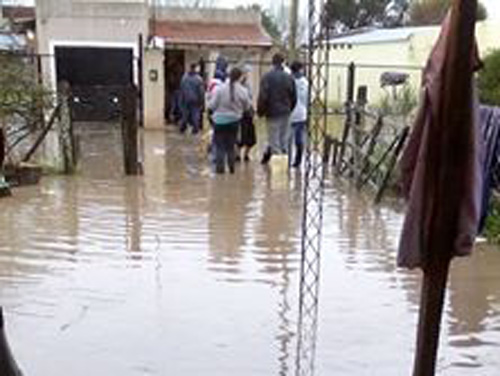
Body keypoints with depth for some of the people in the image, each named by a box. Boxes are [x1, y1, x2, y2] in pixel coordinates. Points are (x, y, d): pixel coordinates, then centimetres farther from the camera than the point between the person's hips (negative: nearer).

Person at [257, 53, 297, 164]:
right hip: (286, 113, 4)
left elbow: (263, 97, -14)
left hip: (273, 113, -4)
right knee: (284, 139, 14)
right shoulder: (289, 77, 3)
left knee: (274, 140, 0)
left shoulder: (267, 77, -11)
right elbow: (294, 97, 6)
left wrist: (260, 111, -1)